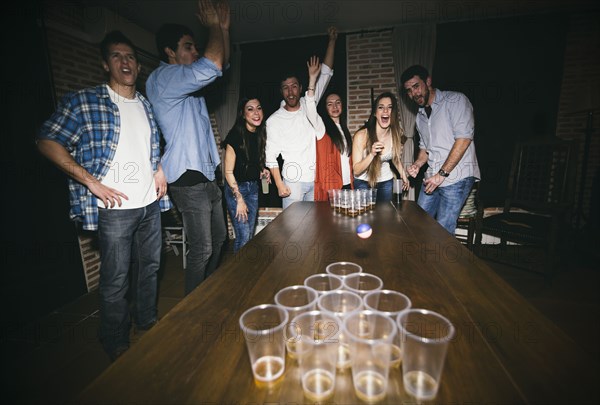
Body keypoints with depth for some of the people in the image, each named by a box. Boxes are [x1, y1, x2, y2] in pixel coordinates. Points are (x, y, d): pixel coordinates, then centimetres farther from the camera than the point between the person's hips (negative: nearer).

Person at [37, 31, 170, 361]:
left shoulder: (148, 107, 12)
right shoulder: (84, 102, -4)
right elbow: (47, 142, -7)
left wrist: (160, 169, 8)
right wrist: (92, 182, -15)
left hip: (151, 203, 5)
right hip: (115, 207, -5)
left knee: (149, 267, 17)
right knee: (115, 281, 6)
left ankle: (148, 323, 39)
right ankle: (116, 345, 28)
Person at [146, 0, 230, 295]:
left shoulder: (188, 80, 17)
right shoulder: (162, 78, -11)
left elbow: (221, 65, 22)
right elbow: (212, 65, -23)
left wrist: (223, 28, 10)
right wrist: (213, 26, -7)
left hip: (207, 177, 10)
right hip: (189, 180, -10)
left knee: (218, 240, 19)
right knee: (201, 250, -4)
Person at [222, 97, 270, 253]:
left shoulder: (261, 134, 3)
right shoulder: (236, 135, -17)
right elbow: (228, 172, -15)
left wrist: (262, 170, 2)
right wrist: (239, 199, -15)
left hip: (253, 187, 6)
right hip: (236, 187, -6)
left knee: (251, 234, 13)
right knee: (243, 237, -4)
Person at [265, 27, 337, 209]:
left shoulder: (309, 104, 9)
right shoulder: (274, 120, 0)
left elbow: (325, 74, 11)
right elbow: (271, 155, -3)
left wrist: (332, 40, 8)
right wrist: (279, 184, -10)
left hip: (316, 179, 4)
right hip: (293, 180, -3)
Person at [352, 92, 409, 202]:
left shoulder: (396, 133, -10)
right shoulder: (361, 135, -22)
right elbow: (356, 170, -21)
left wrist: (403, 175, 13)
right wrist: (372, 154, -34)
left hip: (386, 182, 3)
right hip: (363, 183, -3)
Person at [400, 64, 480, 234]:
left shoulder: (455, 100, -5)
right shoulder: (420, 115, 17)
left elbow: (464, 138, -15)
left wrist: (442, 174, -17)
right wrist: (418, 164, 2)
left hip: (457, 176, -7)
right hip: (432, 176, 7)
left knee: (442, 231, -5)